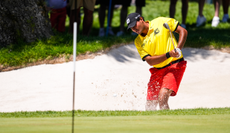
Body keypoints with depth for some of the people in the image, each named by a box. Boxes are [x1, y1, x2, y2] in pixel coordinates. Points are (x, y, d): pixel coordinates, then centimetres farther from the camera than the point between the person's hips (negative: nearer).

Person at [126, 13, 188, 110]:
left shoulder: (161, 22, -3)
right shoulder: (138, 42, 5)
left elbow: (183, 31, -1)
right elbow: (150, 61, -5)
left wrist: (178, 49, -17)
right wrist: (168, 54, -20)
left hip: (175, 65, -5)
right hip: (157, 70, 5)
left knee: (162, 98, -24)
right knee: (150, 105, 3)